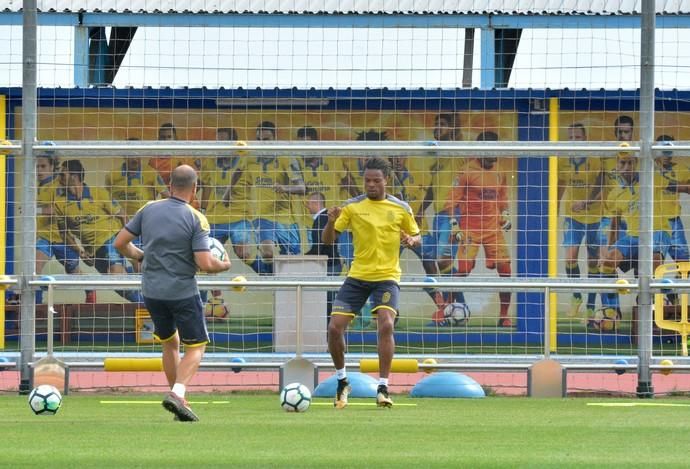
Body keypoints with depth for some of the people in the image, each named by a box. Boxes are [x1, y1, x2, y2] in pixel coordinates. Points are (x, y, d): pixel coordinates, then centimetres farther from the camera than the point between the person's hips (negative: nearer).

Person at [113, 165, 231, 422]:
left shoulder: (149, 210, 0)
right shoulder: (195, 219, -12)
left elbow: (120, 243, 3)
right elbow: (205, 264, -17)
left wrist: (141, 256, 22)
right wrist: (224, 265, 4)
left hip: (152, 291, 4)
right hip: (183, 292, -4)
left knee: (170, 343, 23)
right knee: (196, 346, 9)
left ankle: (179, 400, 24)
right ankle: (178, 393, -14)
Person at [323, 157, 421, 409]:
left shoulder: (401, 209, 2)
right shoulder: (352, 207, 2)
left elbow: (416, 236, 13)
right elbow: (328, 240, 3)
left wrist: (411, 241, -11)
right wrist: (331, 222, -18)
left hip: (387, 276, -2)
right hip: (357, 275, 2)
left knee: (386, 325, -24)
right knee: (335, 328, -7)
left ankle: (383, 388, -18)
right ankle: (342, 382, 17)